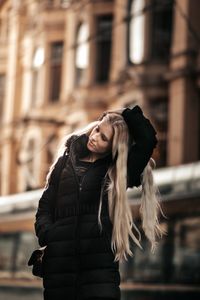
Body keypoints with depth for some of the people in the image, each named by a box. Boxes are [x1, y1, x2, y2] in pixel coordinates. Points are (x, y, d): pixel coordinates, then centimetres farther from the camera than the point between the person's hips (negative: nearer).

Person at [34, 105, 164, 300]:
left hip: (99, 260, -2)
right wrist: (46, 233, -4)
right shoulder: (65, 163, 16)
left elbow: (147, 139, -6)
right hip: (60, 260, 2)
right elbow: (45, 206, 14)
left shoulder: (118, 171, 8)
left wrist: (126, 113, 5)